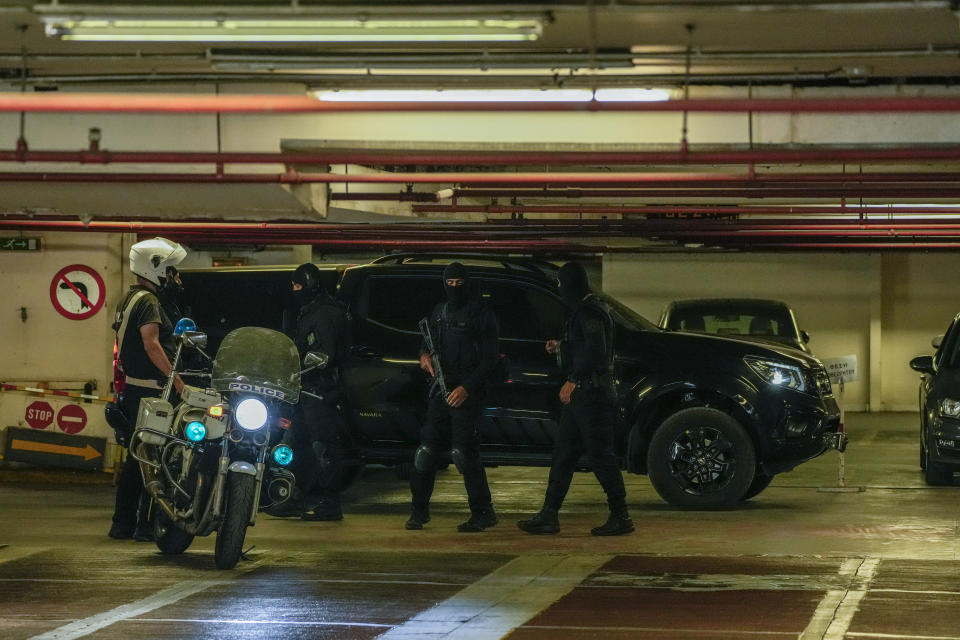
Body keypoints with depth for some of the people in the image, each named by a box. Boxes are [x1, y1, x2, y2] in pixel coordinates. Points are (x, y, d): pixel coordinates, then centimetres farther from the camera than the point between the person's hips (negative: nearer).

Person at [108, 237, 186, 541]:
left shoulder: (127, 299, 17)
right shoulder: (147, 301, -14)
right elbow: (151, 345, -24)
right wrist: (177, 381, -24)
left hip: (131, 387, 10)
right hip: (149, 390, -10)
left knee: (135, 457, 13)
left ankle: (122, 523, 16)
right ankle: (147, 524, -7)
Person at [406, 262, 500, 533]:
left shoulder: (481, 315, -5)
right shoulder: (440, 312, 15)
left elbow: (489, 359, -8)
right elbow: (429, 339, 29)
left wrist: (467, 388, -17)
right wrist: (424, 355, 4)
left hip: (467, 392, -6)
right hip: (441, 389, 6)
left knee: (464, 452, -12)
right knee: (427, 449, 4)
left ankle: (482, 513, -2)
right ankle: (419, 511, 14)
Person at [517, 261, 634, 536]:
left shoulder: (589, 311, -16)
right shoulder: (584, 309, 17)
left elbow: (595, 351, -26)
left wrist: (573, 380, -24)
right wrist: (561, 347, 35)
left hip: (592, 393, -11)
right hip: (582, 393, 11)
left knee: (599, 455, -6)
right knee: (563, 453, 10)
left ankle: (621, 517, 1)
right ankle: (548, 516, 12)